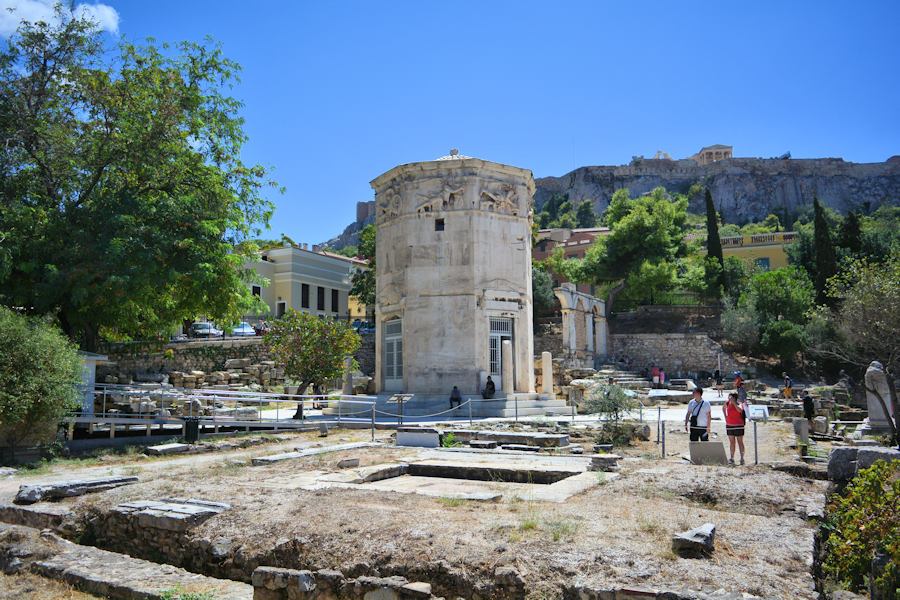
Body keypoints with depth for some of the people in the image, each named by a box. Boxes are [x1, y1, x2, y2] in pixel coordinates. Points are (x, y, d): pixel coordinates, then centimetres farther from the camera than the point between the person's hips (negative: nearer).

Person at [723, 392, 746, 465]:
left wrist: (733, 402, -32)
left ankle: (742, 458, 7)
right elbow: (723, 408, 23)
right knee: (731, 442, 9)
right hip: (729, 425, 4)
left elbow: (740, 410, -34)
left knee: (740, 442, 3)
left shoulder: (739, 405, -11)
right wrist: (725, 416, 12)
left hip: (738, 426, -4)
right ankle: (732, 458, 13)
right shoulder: (728, 404, 1)